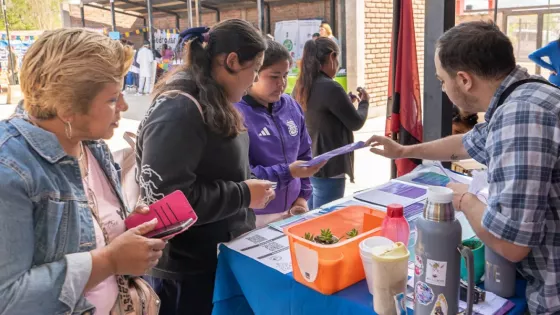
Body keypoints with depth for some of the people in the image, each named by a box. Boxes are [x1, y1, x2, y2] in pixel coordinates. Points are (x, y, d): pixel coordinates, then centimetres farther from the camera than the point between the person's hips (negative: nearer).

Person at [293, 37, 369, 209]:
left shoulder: (300, 87, 5)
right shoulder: (330, 87, -20)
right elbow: (356, 122, -10)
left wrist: (346, 102, 18)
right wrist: (364, 102, 8)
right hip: (327, 168, -8)